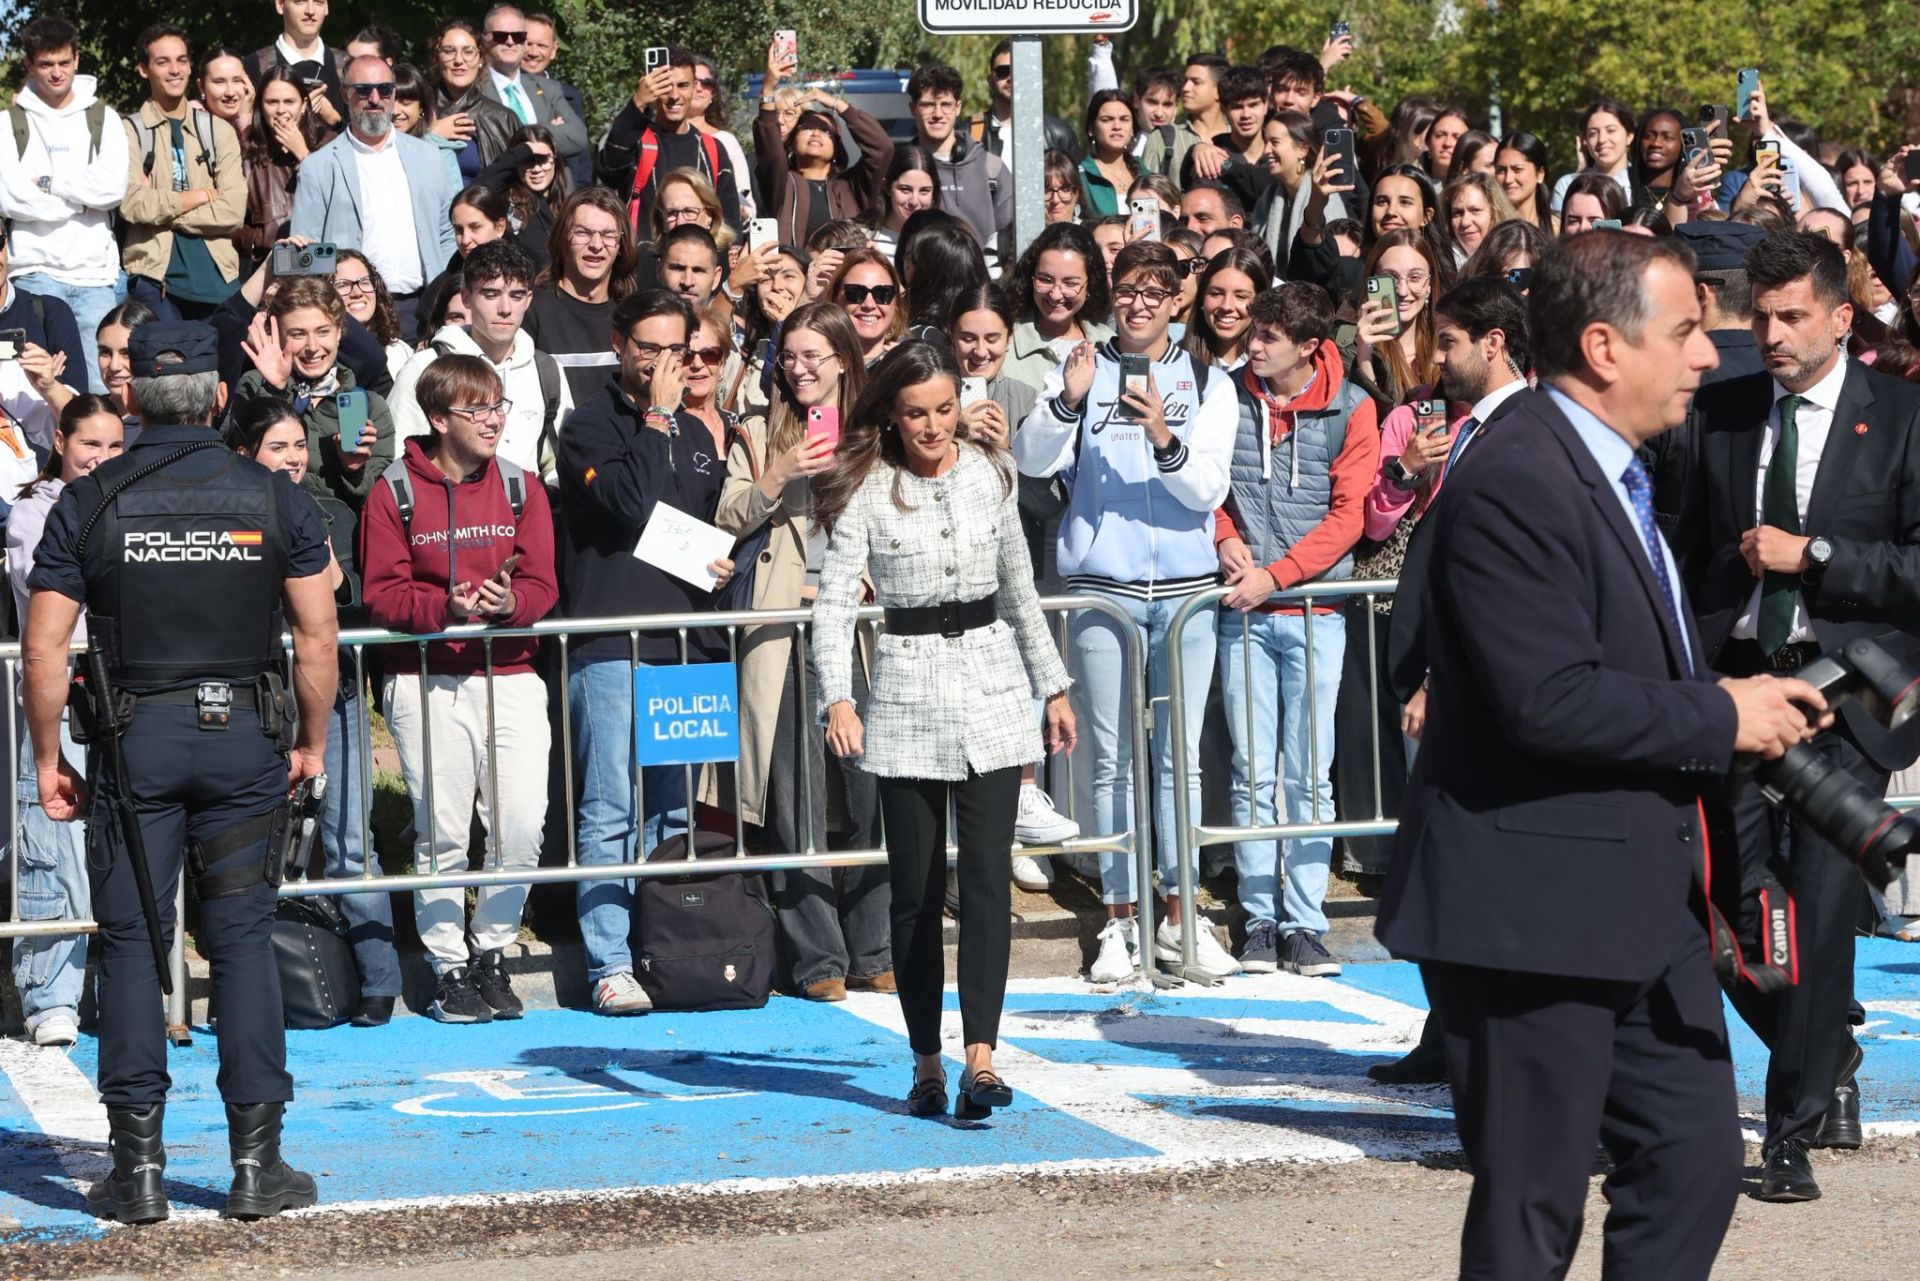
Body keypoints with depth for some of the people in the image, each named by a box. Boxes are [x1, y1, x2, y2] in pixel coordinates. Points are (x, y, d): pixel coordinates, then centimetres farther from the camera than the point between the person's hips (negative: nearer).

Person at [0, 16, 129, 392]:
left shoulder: (104, 119, 10)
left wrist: (49, 183, -6)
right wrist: (81, 198, -6)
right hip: (35, 272, -1)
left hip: (95, 274, 1)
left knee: (101, 386, -3)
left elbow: (113, 188, -4)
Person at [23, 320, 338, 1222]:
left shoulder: (88, 503, -2)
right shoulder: (273, 498, 1)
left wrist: (48, 757, 4)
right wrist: (311, 742, 11)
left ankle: (139, 1165, 4)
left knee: (132, 942, 5)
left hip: (134, 739, -1)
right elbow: (318, 636, 0)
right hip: (244, 737, 1)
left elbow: (45, 647, -4)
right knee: (243, 937, 6)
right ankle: (257, 1161, 5)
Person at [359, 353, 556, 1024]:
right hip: (426, 683, -3)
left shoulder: (521, 488, 10)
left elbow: (541, 585, 4)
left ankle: (491, 954, 14)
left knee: (521, 827, -6)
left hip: (510, 675, 3)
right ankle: (450, 968, 10)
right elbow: (382, 593, -5)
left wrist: (509, 602, -18)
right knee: (441, 832, -3)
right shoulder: (393, 494, 0)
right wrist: (448, 606, -21)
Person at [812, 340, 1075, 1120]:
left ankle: (980, 1055, -15)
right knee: (914, 887, 3)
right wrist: (837, 699, -27)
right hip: (908, 688, -1)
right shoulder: (866, 491, -4)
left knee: (985, 873, -11)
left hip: (992, 685, 1)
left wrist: (1053, 686, 20)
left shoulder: (991, 474, 6)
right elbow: (834, 600, -12)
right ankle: (926, 1062, 13)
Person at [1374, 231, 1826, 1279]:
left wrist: (1747, 700, 5)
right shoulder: (1513, 485, -20)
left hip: (1641, 897, 10)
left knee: (1694, 1163, 11)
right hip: (1533, 906, -10)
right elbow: (1549, 700, -27)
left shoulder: (1618, 470, 14)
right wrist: (1721, 718, -17)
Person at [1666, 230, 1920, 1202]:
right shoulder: (1721, 413, 9)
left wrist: (1810, 556, -13)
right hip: (1735, 680, 4)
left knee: (1822, 908, -5)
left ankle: (1794, 1135, 5)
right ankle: (1826, 1063, 29)